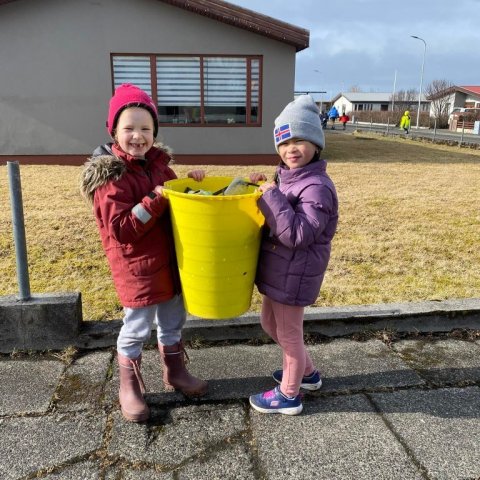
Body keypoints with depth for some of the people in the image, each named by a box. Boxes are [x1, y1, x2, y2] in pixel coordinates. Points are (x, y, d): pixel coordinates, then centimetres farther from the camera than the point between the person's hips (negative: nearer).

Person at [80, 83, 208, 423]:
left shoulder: (158, 163, 5)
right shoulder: (110, 178, -18)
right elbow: (120, 230, -23)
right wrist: (154, 202, -28)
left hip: (169, 261, 7)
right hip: (137, 267, -7)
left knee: (173, 321, 21)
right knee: (137, 329, 7)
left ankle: (174, 372, 42)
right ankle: (129, 388, 29)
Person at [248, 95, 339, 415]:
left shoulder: (317, 187, -24)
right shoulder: (287, 175, 5)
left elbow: (298, 234, -31)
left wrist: (272, 197, -29)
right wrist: (263, 188, 0)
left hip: (294, 275, -10)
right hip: (279, 270, 10)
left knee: (288, 332, 8)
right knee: (270, 323, 24)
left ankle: (289, 395, 30)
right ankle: (307, 372, 44)